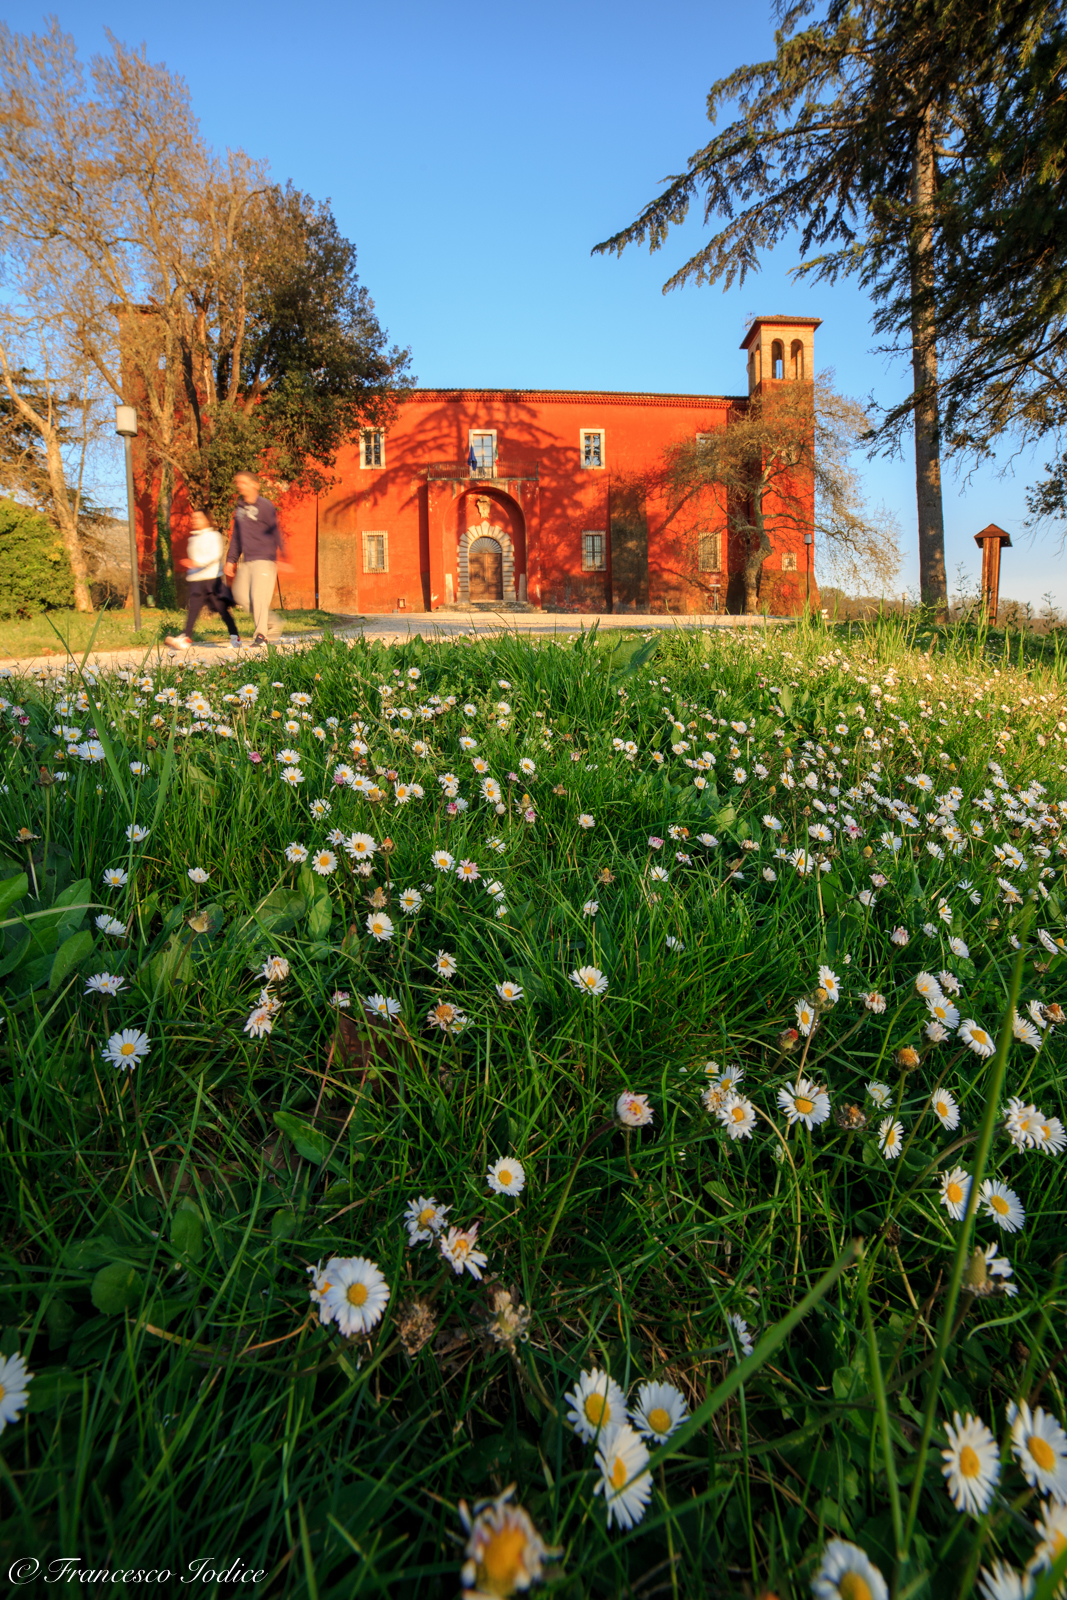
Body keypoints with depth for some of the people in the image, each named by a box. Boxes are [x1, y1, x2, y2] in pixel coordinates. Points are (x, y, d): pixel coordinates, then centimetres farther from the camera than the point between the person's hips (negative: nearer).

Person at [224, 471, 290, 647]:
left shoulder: (265, 506, -4)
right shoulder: (239, 509, 17)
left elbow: (276, 532, -9)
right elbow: (236, 537, 22)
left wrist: (281, 556, -18)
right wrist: (231, 560, 19)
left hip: (264, 560, -7)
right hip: (246, 562, 7)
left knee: (259, 596, -13)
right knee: (241, 595, 3)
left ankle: (261, 634, -5)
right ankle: (273, 625, 13)